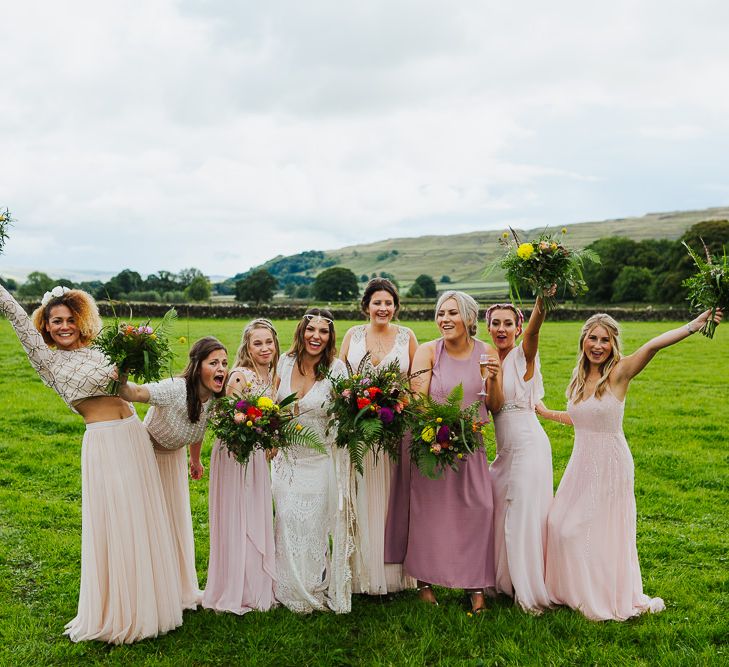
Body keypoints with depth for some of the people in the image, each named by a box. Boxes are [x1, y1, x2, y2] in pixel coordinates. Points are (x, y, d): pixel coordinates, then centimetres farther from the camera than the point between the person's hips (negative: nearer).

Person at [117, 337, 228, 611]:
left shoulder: (212, 397, -15)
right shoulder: (176, 389, -36)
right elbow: (135, 394, -51)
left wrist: (195, 459, 19)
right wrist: (121, 383, -73)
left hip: (173, 457, 7)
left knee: (178, 520, 18)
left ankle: (182, 589, 36)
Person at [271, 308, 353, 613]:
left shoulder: (336, 369, -13)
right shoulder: (286, 362, -2)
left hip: (319, 460, -3)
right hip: (287, 458, 3)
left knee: (314, 527, 4)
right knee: (287, 524, 8)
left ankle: (316, 589, 26)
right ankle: (291, 590, 27)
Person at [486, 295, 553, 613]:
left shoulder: (523, 355, -10)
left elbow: (535, 325, -31)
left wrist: (542, 300, -50)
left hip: (528, 444, -7)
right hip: (505, 448, 7)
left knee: (525, 516, -2)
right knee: (500, 512, 15)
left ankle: (532, 592, 14)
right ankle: (508, 581, 33)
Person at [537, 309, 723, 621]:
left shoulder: (619, 372, -14)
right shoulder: (579, 376, 5)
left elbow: (651, 346, -32)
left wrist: (693, 325, -44)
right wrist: (546, 413, 31)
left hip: (609, 464, -7)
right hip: (581, 462, 7)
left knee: (602, 531, 2)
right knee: (561, 525, 12)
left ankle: (612, 598, 24)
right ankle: (576, 591, 32)